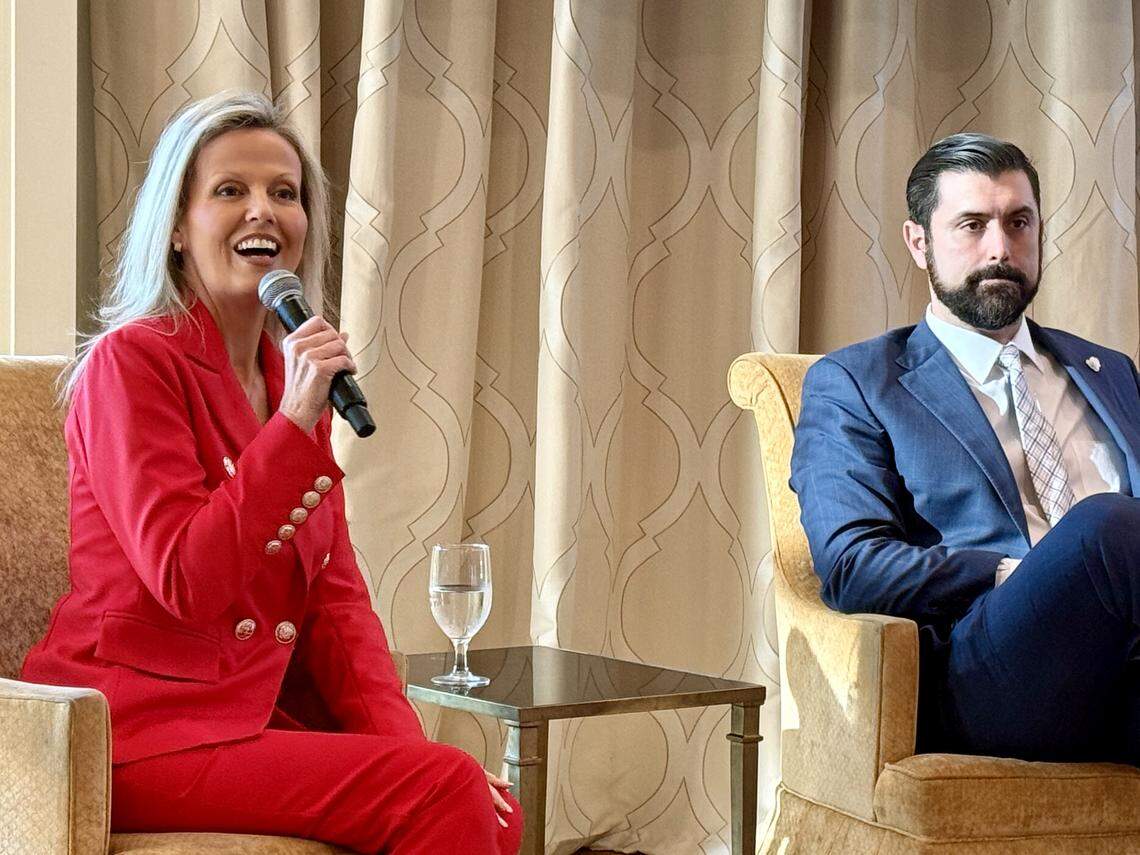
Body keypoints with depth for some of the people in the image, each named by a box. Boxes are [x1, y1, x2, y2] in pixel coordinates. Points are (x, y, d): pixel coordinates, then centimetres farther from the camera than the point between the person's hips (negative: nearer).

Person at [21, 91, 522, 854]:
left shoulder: (294, 375, 14)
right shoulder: (130, 361, -8)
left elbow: (336, 594, 10)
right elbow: (185, 583, -18)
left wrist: (402, 738, -5)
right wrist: (295, 422, -22)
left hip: (267, 717, 7)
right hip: (144, 728, -7)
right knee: (445, 792, -23)